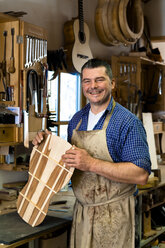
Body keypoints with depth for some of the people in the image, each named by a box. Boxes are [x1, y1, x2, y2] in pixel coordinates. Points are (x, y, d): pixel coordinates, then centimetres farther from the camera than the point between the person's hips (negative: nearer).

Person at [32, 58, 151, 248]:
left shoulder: (128, 122, -14)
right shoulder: (77, 119, 7)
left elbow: (141, 175, -21)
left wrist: (91, 164, -26)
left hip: (113, 215, -5)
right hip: (81, 209, 6)